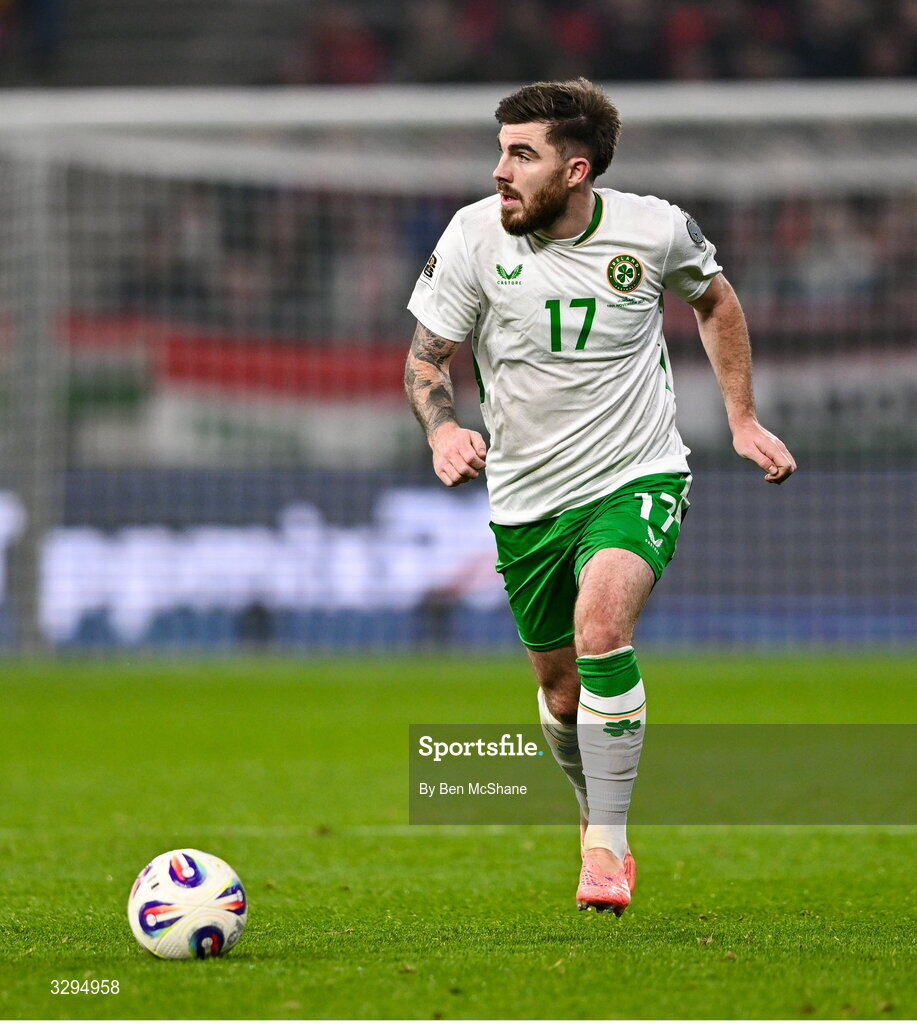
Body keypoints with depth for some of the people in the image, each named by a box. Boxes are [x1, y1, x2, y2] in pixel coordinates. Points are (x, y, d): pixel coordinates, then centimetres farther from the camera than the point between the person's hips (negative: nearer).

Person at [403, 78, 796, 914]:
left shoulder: (654, 230, -10)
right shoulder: (476, 235, -10)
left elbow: (713, 298, 12)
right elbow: (427, 355, -1)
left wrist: (743, 419, 9)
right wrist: (443, 428, -22)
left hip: (638, 478, -2)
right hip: (527, 495, 3)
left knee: (600, 626, -28)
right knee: (562, 693, 10)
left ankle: (605, 847, -20)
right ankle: (601, 821, 40)